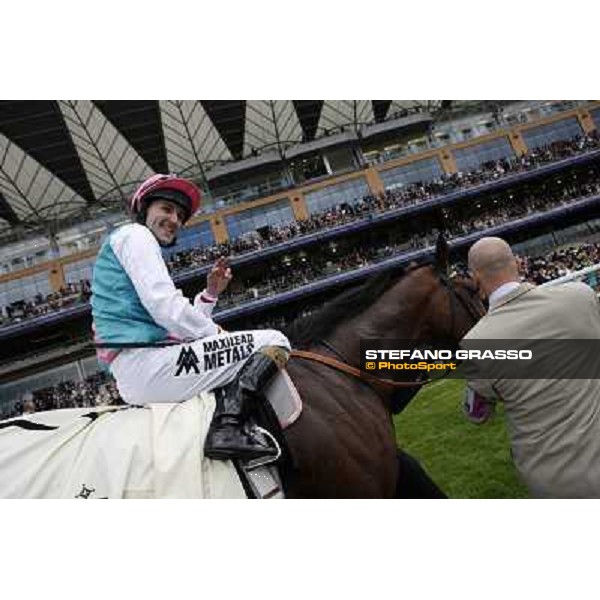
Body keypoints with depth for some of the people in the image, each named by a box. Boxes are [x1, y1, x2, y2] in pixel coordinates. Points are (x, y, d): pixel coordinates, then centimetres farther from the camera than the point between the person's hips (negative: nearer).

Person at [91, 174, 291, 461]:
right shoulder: (133, 234, 1)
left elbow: (178, 326, 23)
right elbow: (165, 307, -16)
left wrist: (210, 294, 14)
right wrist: (217, 334, -4)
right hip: (145, 363, -10)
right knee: (273, 342, -12)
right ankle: (229, 424, -29)